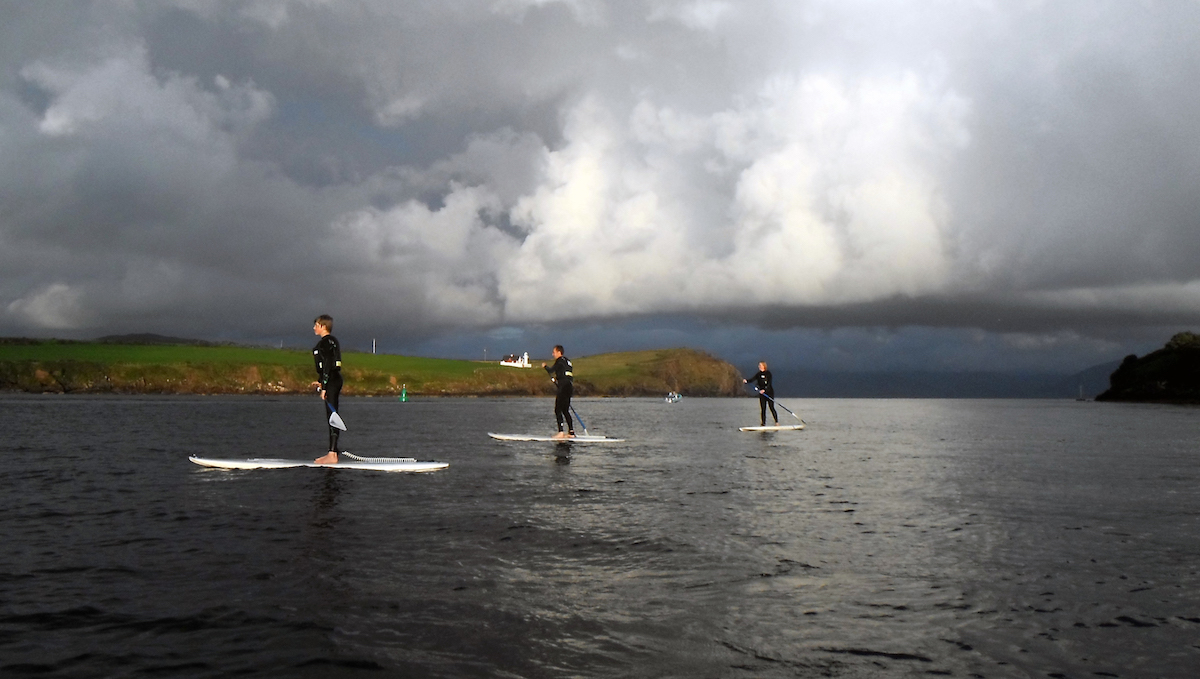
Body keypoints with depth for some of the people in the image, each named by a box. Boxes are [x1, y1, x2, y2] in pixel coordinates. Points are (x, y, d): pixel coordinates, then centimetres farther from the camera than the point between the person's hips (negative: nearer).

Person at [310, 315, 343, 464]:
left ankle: (332, 455, -10)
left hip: (331, 382, -10)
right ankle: (332, 452, 15)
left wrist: (324, 387, -21)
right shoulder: (332, 340, 18)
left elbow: (327, 365, -19)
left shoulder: (325, 342, -12)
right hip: (335, 380, 10)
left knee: (331, 417, -10)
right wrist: (321, 382, 29)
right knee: (331, 417, 11)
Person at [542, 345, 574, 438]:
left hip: (564, 387, -9)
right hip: (570, 387, 9)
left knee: (558, 410, -7)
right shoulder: (567, 361, 20)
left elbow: (551, 370, -12)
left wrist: (545, 366, 7)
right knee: (565, 410, 13)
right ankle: (571, 432, 10)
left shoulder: (560, 360, -6)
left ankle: (561, 432, -14)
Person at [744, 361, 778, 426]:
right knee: (763, 409, 3)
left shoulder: (768, 373, -6)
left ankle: (777, 422, 0)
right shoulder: (758, 374, 8)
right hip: (762, 394, 4)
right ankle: (763, 423, 8)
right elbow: (752, 378, -6)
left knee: (772, 408, -6)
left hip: (769, 392, -4)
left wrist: (764, 390, -26)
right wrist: (746, 381, -26)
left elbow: (769, 383, -13)